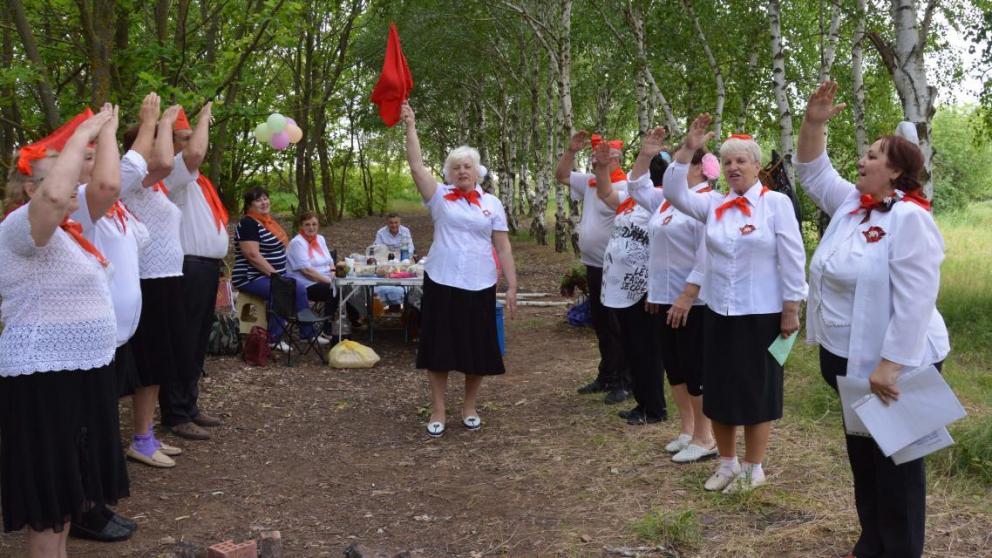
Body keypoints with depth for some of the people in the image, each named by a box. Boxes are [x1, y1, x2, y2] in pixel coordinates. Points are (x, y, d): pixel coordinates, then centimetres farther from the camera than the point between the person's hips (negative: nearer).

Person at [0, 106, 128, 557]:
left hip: (80, 370, 10)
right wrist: (81, 136, -28)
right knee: (51, 485, 1)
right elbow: (55, 196, -38)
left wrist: (106, 131, 16)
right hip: (45, 377, -10)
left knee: (69, 482, 19)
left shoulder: (68, 228, 11)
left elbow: (109, 186, 17)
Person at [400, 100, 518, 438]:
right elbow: (416, 165, -7)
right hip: (441, 283, -1)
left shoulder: (492, 204, 6)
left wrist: (512, 287, -1)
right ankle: (437, 411, 15)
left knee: (477, 349, 7)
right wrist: (410, 126, -13)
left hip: (479, 286, 1)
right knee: (439, 347, 3)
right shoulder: (440, 197, 4)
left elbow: (503, 248, 5)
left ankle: (470, 408, 25)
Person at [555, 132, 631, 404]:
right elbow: (561, 176, 19)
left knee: (616, 327, -2)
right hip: (593, 266, 9)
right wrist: (571, 150, 9)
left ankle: (624, 382, 7)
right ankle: (606, 376, 27)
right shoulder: (590, 182, 11)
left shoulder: (623, 187, -15)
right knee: (600, 324, 16)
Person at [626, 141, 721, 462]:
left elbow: (708, 256, -22)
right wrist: (645, 155, 14)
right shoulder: (668, 199, 13)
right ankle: (688, 431, 26)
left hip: (694, 301, -9)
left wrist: (688, 295, -26)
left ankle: (705, 439, 8)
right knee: (674, 366, 14)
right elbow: (637, 188, 27)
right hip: (666, 297, 9)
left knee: (696, 369, -2)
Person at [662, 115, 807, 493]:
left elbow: (792, 259, -8)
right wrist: (688, 149, -10)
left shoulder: (776, 203, -7)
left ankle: (753, 468, 21)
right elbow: (675, 194, -2)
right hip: (719, 312, 5)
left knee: (756, 390, 6)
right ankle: (727, 462, 28)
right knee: (719, 388, 12)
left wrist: (791, 309, -10)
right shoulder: (714, 206, 6)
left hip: (761, 314, -5)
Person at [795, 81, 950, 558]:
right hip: (849, 359, 9)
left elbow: (914, 302, -26)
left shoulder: (909, 218, -20)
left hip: (892, 366, -9)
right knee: (863, 455, 18)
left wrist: (890, 365, -27)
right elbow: (812, 173, 17)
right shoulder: (851, 203, 5)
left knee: (895, 462, 5)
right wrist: (813, 123, 0)